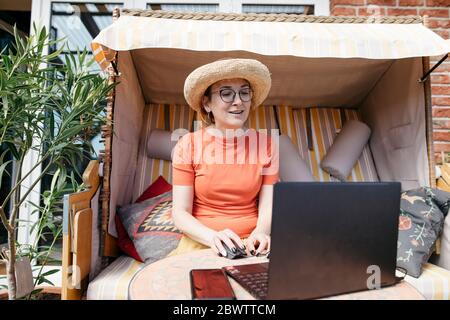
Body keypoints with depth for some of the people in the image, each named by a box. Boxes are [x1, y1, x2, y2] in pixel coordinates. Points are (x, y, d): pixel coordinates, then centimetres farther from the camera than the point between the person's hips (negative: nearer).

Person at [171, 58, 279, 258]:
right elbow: (180, 213, -6)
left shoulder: (265, 144, 2)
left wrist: (260, 233, -22)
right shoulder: (188, 145, -4)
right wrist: (213, 236, -24)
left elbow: (267, 206, 0)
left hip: (252, 244, 1)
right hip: (200, 242, 0)